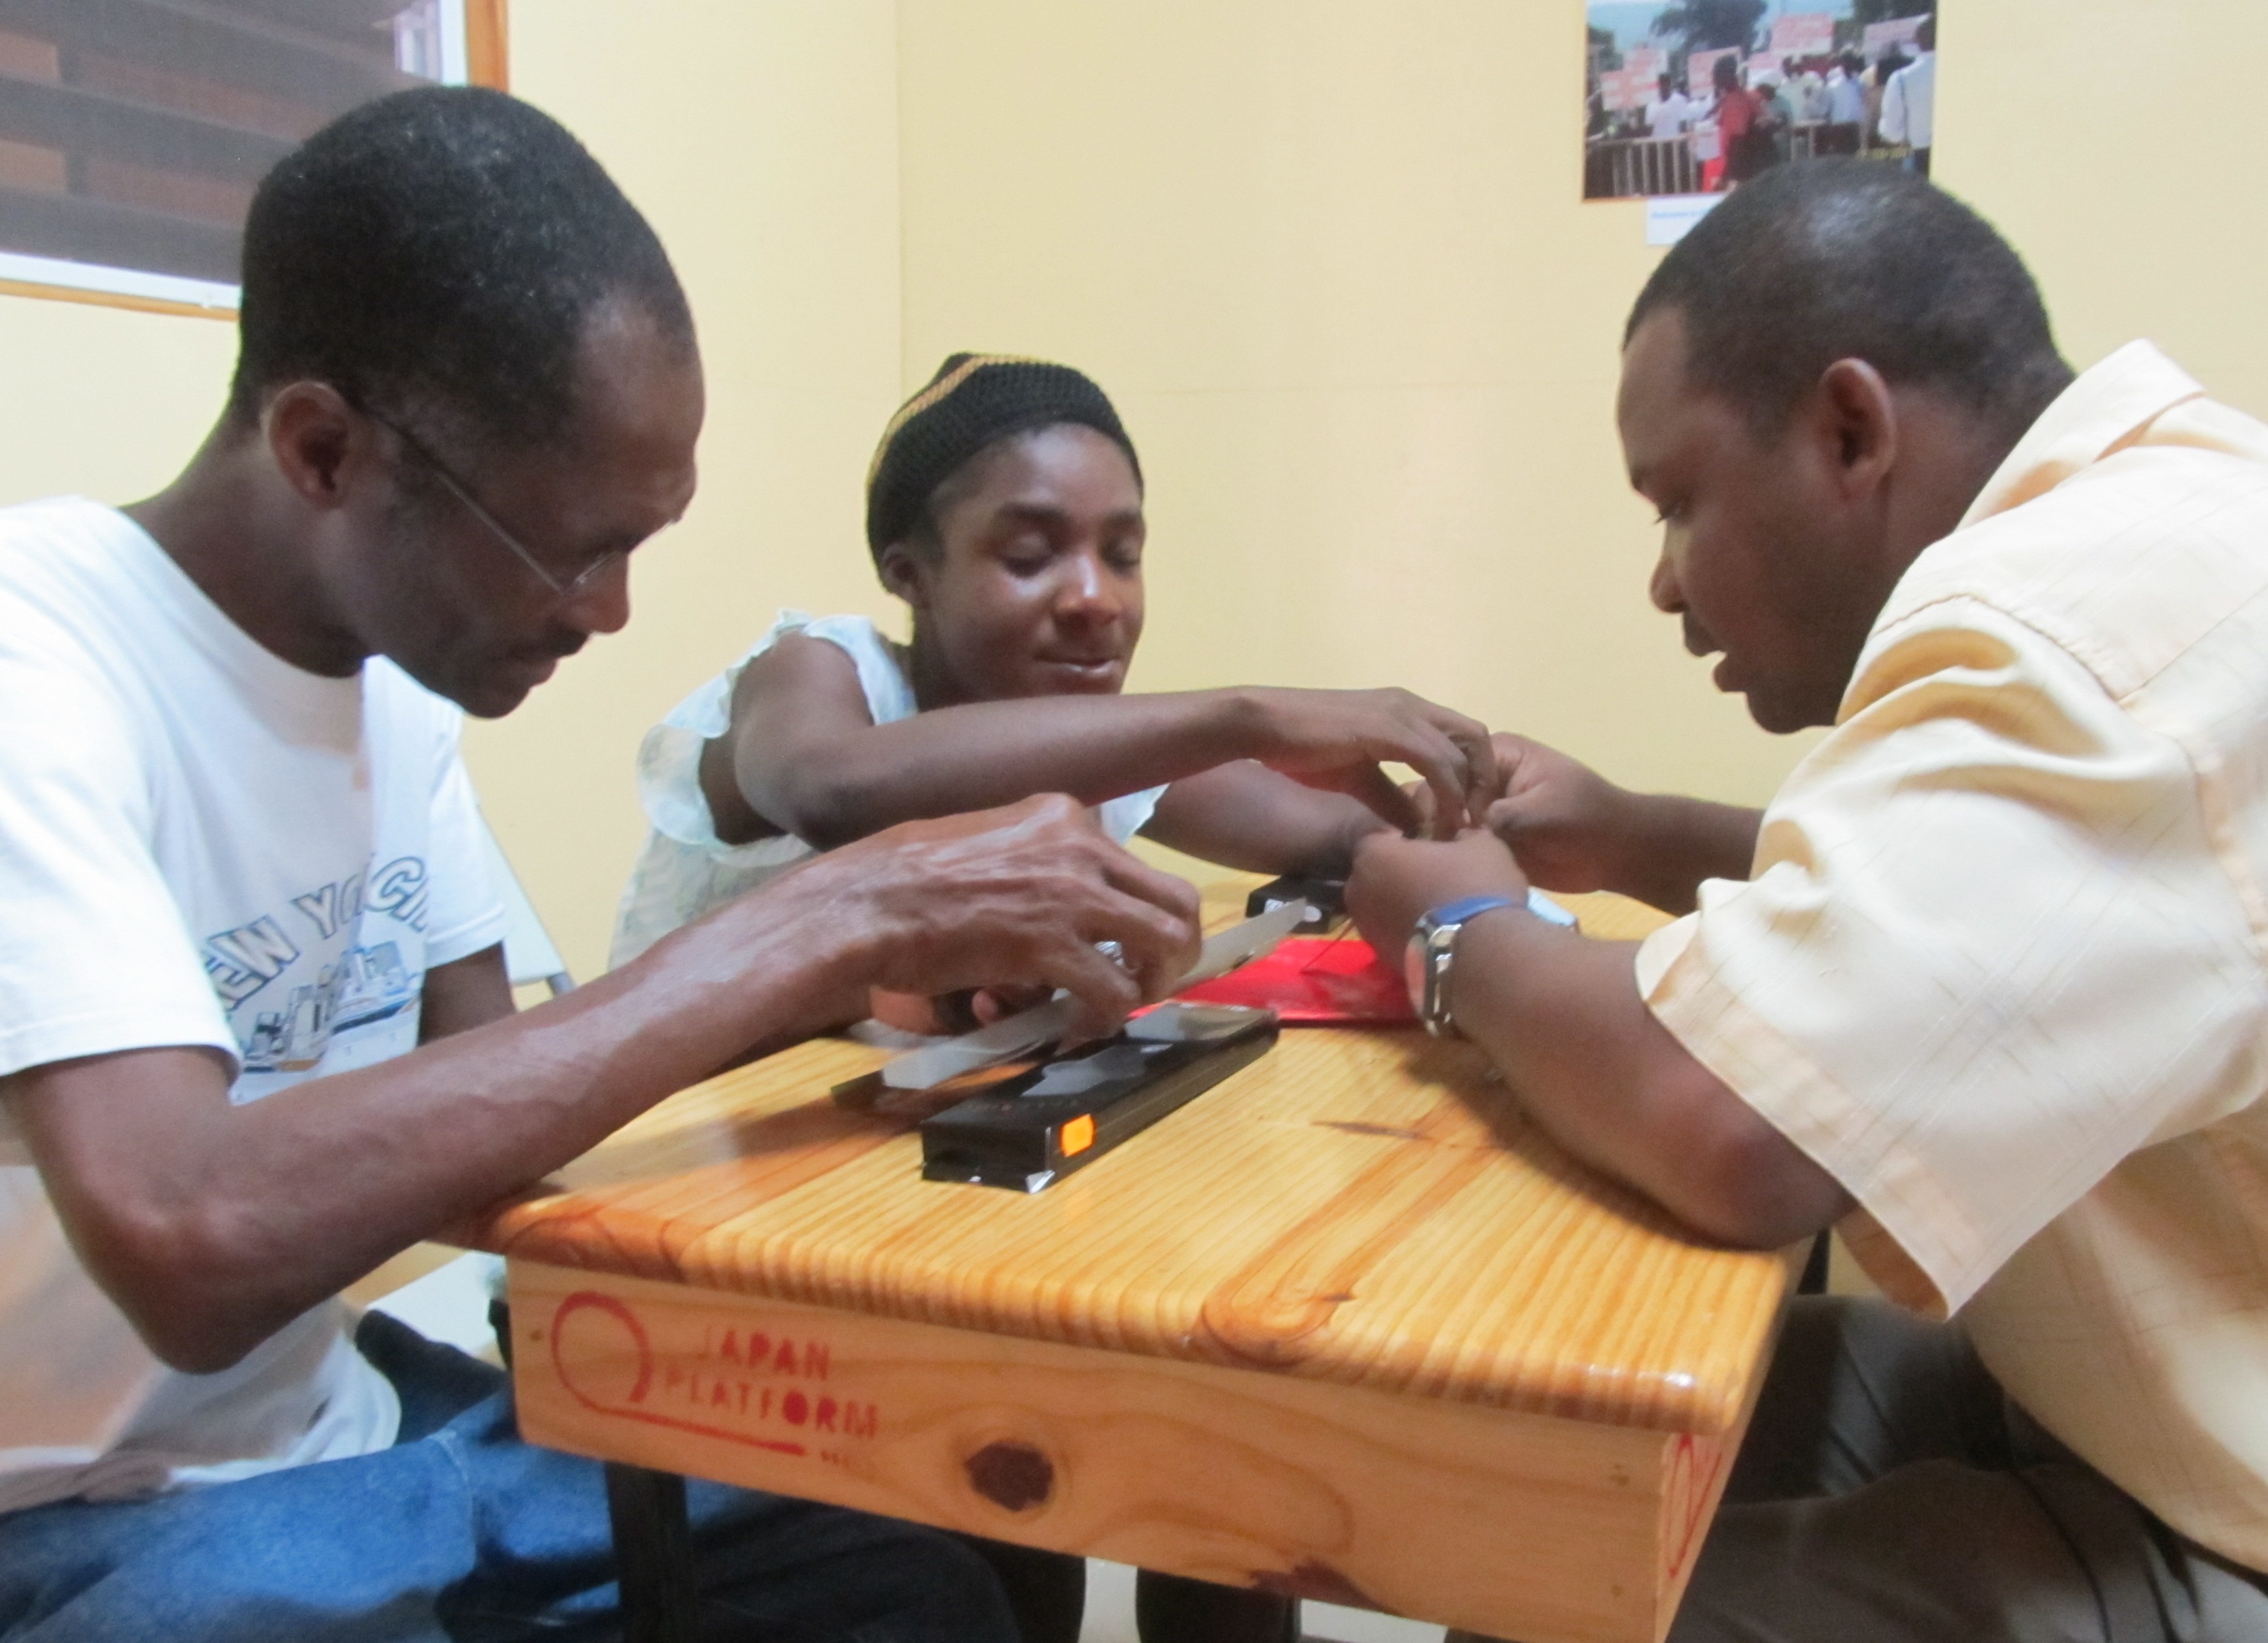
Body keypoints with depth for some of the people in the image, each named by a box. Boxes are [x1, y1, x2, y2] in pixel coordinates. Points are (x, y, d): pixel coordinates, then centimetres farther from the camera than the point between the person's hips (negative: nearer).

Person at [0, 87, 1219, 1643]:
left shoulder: (388, 660, 0)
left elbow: (470, 1083, 4)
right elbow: (190, 1242, -37)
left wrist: (873, 960, -11)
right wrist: (823, 921, -33)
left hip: (344, 1412, 7)